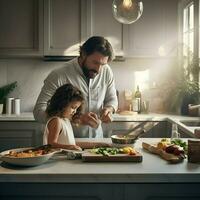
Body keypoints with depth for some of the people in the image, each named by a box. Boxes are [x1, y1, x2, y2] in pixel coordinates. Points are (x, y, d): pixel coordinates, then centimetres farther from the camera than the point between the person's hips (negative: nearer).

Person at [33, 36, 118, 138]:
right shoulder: (58, 76, -15)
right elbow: (39, 111, -18)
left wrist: (109, 109, -8)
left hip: (96, 138, 3)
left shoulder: (106, 71, -1)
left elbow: (112, 99, 16)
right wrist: (76, 119, -27)